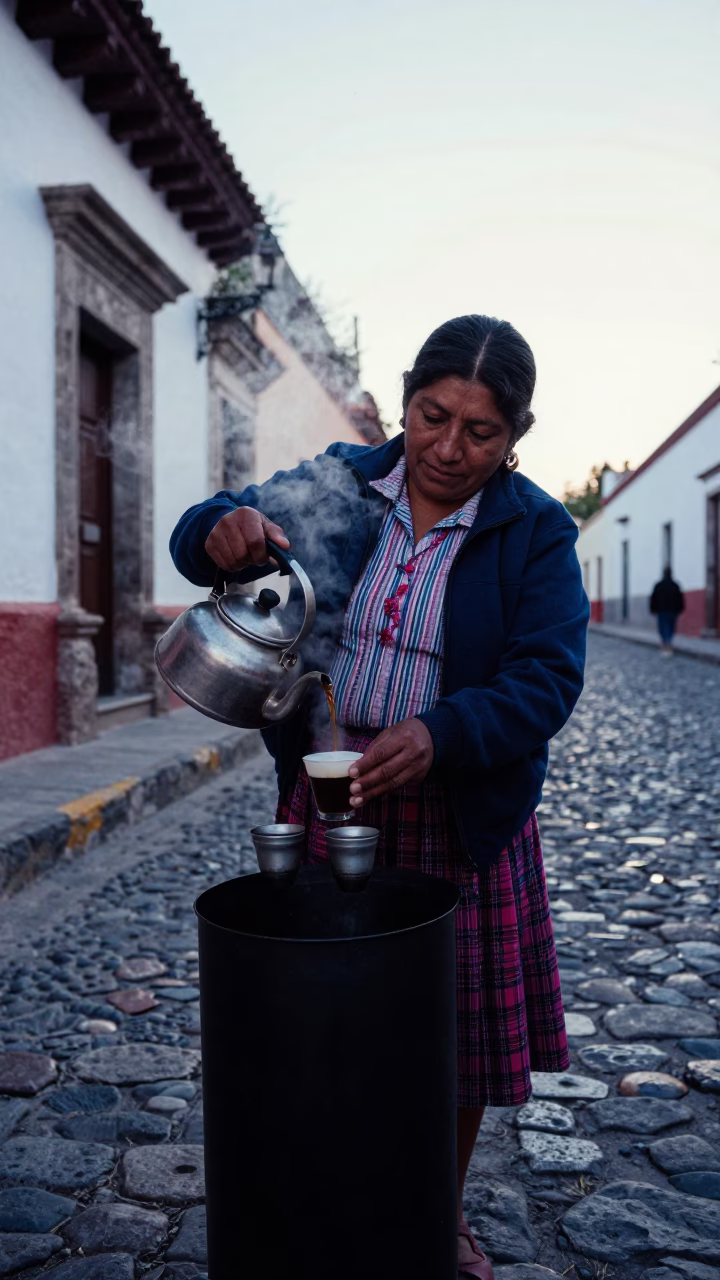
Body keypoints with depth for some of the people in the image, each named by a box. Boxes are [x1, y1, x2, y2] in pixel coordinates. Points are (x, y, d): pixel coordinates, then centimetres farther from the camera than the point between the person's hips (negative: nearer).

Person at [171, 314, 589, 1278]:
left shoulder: (535, 533, -5)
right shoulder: (341, 485, 0)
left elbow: (546, 680, -14)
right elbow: (198, 538, 3)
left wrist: (438, 736, -31)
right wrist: (227, 531, -22)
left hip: (460, 817, -1)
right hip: (324, 800, 2)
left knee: (459, 1025, 11)